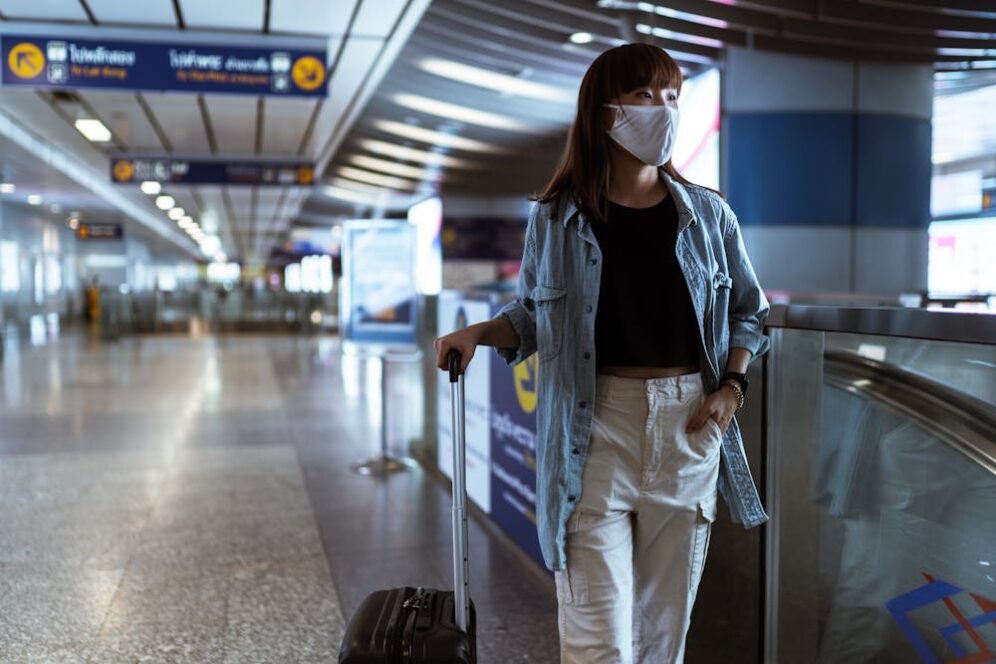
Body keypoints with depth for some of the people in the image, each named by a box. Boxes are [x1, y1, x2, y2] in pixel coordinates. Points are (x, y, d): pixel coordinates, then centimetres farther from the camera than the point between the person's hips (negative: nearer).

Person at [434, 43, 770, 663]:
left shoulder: (708, 215, 5)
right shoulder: (556, 220, 1)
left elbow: (749, 311, 15)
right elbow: (534, 316, 12)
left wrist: (732, 386, 0)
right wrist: (478, 333, -7)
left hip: (688, 426, 2)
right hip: (596, 430, -2)